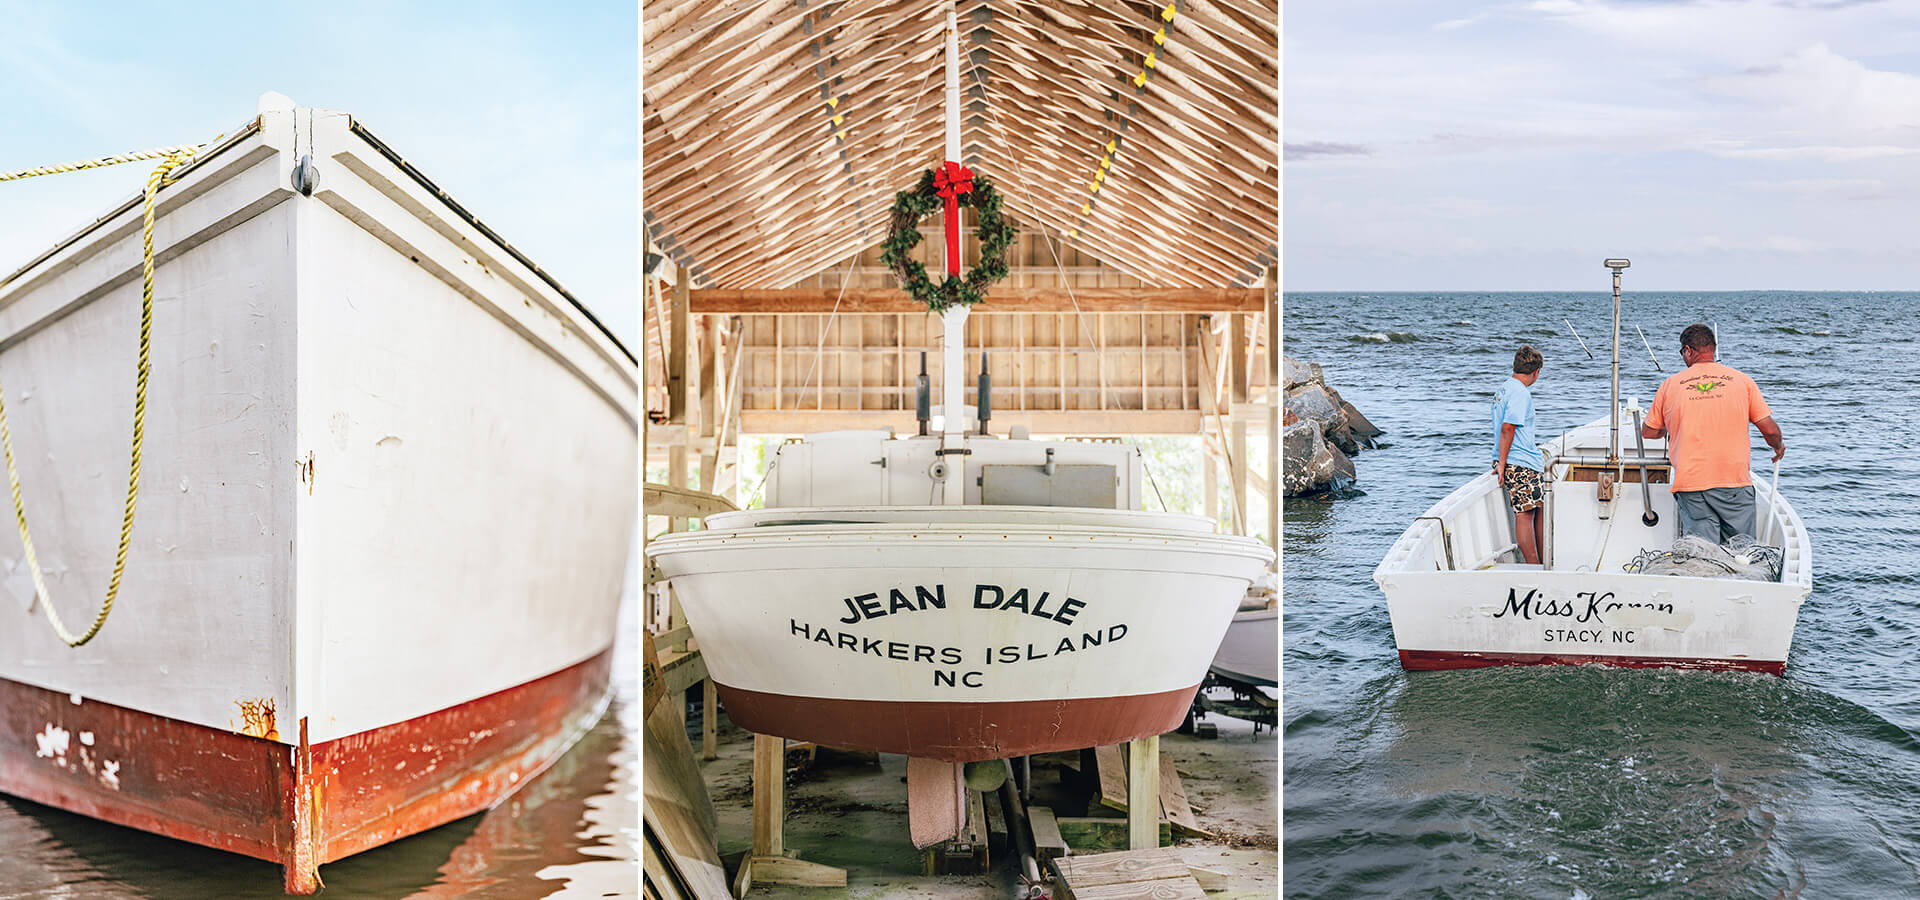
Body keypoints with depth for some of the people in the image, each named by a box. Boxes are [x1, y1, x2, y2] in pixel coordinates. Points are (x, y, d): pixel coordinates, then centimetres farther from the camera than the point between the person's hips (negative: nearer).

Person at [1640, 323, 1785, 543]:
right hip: (1735, 482, 0)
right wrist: (1778, 447, 28)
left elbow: (1647, 432, 16)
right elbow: (1769, 429, 5)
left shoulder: (1669, 385, 6)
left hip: (1690, 482, 0)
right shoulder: (1741, 380, 5)